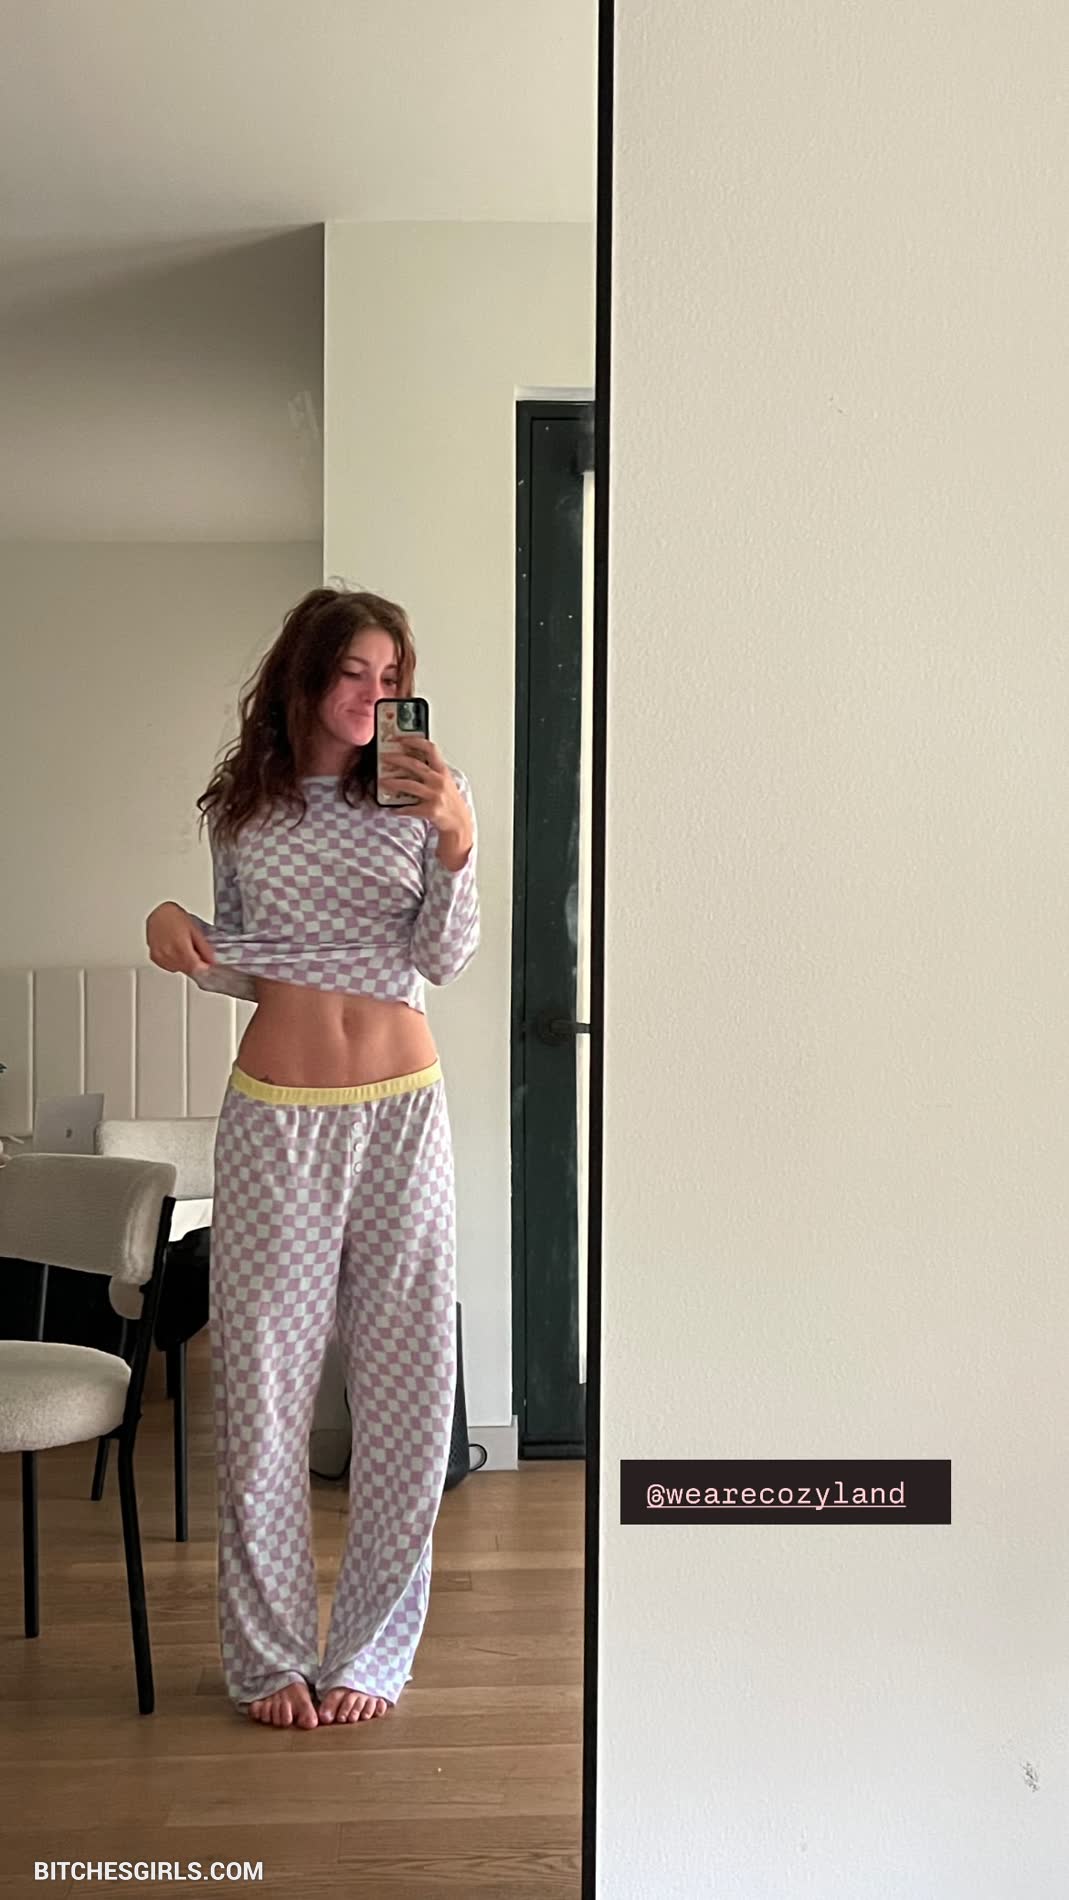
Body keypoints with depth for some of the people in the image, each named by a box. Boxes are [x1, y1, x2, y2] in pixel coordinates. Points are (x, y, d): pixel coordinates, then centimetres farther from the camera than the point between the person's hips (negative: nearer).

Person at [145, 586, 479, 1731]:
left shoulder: (417, 799, 3)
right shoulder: (242, 810, 7)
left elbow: (446, 960, -5)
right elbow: (245, 964, 14)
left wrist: (457, 844, -20)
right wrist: (174, 927, -5)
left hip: (402, 1111, 0)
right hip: (274, 1113, 1)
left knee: (404, 1383, 3)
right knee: (263, 1379, 4)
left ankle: (373, 1649, 19)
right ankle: (268, 1653, 20)